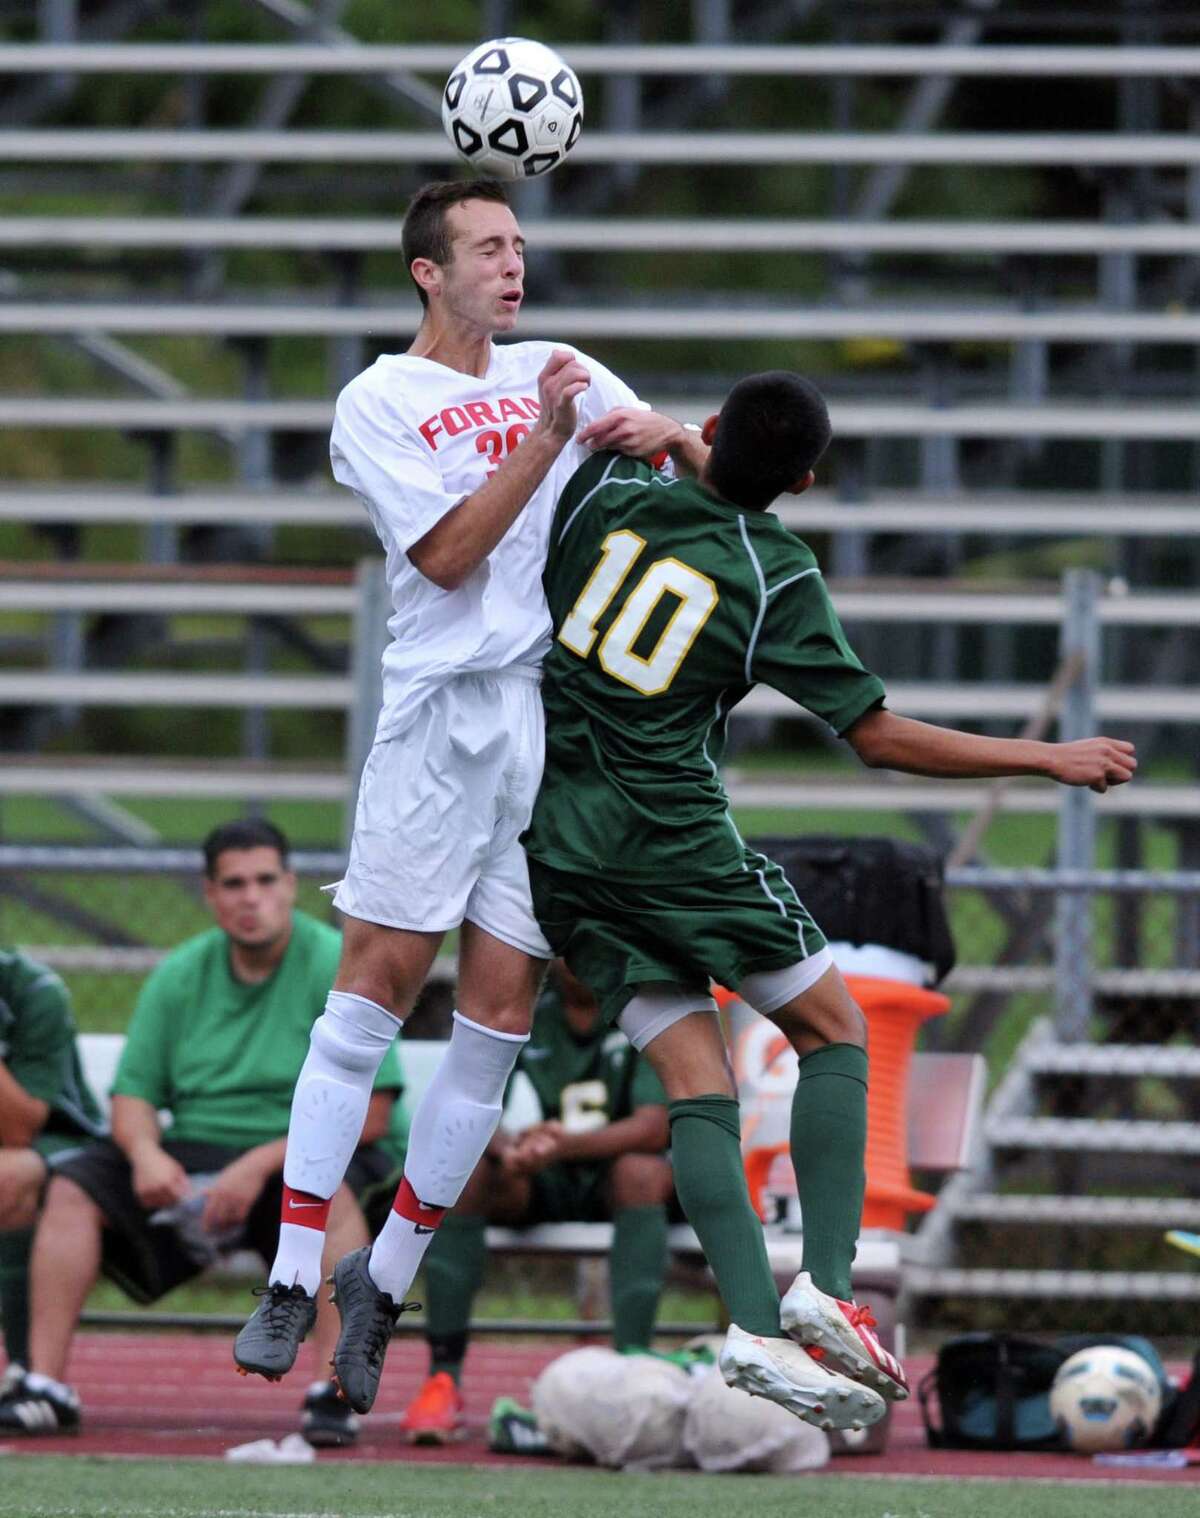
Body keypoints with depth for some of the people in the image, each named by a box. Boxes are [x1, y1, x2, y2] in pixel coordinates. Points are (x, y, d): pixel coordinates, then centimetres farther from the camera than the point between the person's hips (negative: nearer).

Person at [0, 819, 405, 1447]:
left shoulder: (336, 966, -8)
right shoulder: (180, 975, 8)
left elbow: (369, 1115, -15)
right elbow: (133, 1093, 8)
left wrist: (262, 1163, -23)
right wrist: (146, 1152, -16)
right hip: (192, 1159, 5)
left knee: (330, 1188, -38)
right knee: (73, 1183, -16)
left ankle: (335, 1393, -40)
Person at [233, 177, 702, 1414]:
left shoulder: (555, 373, 17)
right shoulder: (378, 403, 3)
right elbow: (448, 554, -8)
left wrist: (667, 438, -5)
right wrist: (543, 438, -16)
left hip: (561, 711, 4)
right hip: (443, 708, -4)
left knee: (500, 1008, -1)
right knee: (377, 984, -10)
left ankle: (385, 1280, 7)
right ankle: (291, 1280, -9)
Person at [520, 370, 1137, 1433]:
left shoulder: (608, 487, -1)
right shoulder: (777, 578, -9)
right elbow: (882, 738, -6)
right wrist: (1052, 760, 1)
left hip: (555, 844, 4)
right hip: (673, 830, -4)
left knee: (696, 1076, 3)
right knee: (834, 1028, 11)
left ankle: (755, 1327, -12)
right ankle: (826, 1284, -5)